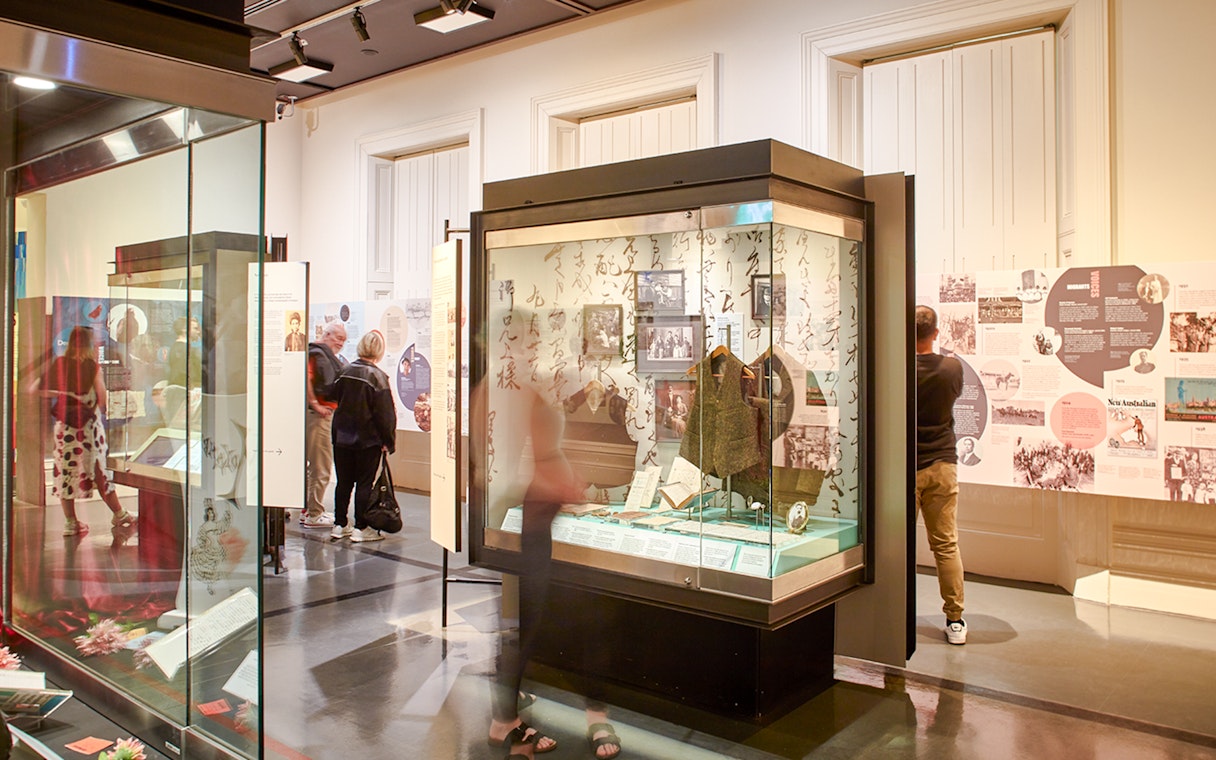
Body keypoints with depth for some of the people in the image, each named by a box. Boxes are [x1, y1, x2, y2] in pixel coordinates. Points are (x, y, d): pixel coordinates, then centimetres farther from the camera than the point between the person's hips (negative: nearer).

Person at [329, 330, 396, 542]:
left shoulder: (345, 371, 1)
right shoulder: (377, 376, -14)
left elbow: (336, 399, 11)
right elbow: (385, 413, -13)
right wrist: (389, 441, -6)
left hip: (342, 435, 5)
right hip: (368, 439, -5)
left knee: (344, 482, 13)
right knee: (365, 483, 3)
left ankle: (339, 525, 19)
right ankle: (361, 528, 7)